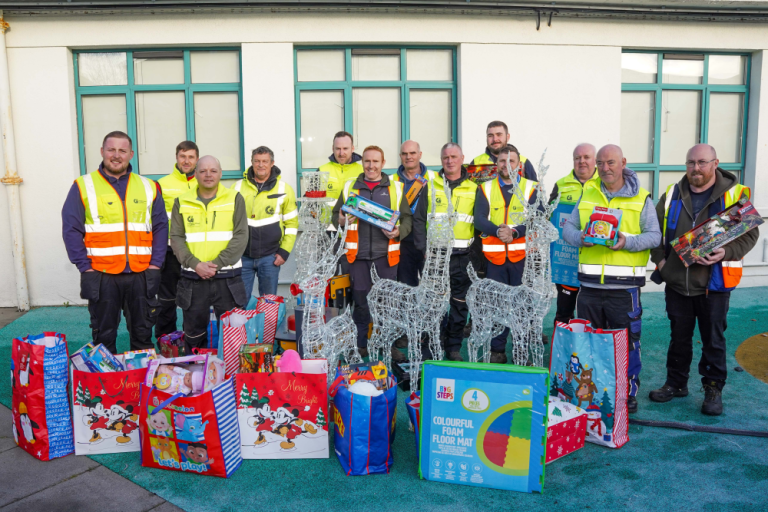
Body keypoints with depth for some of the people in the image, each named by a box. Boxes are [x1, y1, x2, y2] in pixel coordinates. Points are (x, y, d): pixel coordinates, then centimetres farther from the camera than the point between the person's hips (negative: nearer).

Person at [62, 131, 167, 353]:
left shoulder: (148, 187, 8)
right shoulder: (83, 186, 1)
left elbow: (161, 227, 7)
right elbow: (71, 230, -2)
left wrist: (155, 265, -2)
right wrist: (85, 268, -9)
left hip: (141, 275, 2)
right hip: (101, 276, -2)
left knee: (143, 334, 12)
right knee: (104, 337, 8)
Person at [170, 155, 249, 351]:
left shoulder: (235, 199, 3)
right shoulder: (182, 202, 8)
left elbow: (241, 236, -4)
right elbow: (176, 238, 2)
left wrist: (217, 264, -14)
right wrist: (196, 264, -13)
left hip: (228, 279, -1)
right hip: (192, 280, 2)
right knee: (193, 333, 12)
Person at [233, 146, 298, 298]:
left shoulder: (284, 189, 1)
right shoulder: (238, 187, 5)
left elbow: (292, 223, 2)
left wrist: (284, 251, -5)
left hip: (270, 257, -1)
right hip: (241, 255, 1)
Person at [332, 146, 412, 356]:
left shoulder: (395, 188, 10)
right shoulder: (349, 187, 12)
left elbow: (407, 218, 10)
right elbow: (335, 214, 15)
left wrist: (399, 232, -10)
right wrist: (341, 220, -8)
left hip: (386, 253, 0)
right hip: (358, 253, 1)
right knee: (360, 299, 5)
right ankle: (361, 344, 18)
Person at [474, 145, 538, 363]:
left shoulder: (531, 188, 6)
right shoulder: (485, 188, 9)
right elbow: (479, 220, -2)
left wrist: (514, 232, -21)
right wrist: (497, 230, -21)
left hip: (522, 255, -1)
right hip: (495, 255, 1)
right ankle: (497, 350, 16)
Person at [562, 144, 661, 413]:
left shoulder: (641, 198, 4)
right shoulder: (587, 194, 12)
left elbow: (654, 235, 0)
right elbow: (568, 228, 13)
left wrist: (627, 242, -18)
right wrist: (580, 238, -9)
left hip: (624, 286, -3)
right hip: (589, 284, 3)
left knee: (627, 343, 3)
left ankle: (628, 394, 20)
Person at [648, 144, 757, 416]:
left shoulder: (735, 194, -3)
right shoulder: (672, 195, 6)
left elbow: (749, 233, -4)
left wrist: (726, 253, -20)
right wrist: (659, 259, 1)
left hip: (714, 283, -3)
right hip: (676, 281, 3)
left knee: (713, 339, 7)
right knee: (679, 337, 14)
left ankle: (713, 389, 22)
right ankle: (676, 383, 28)